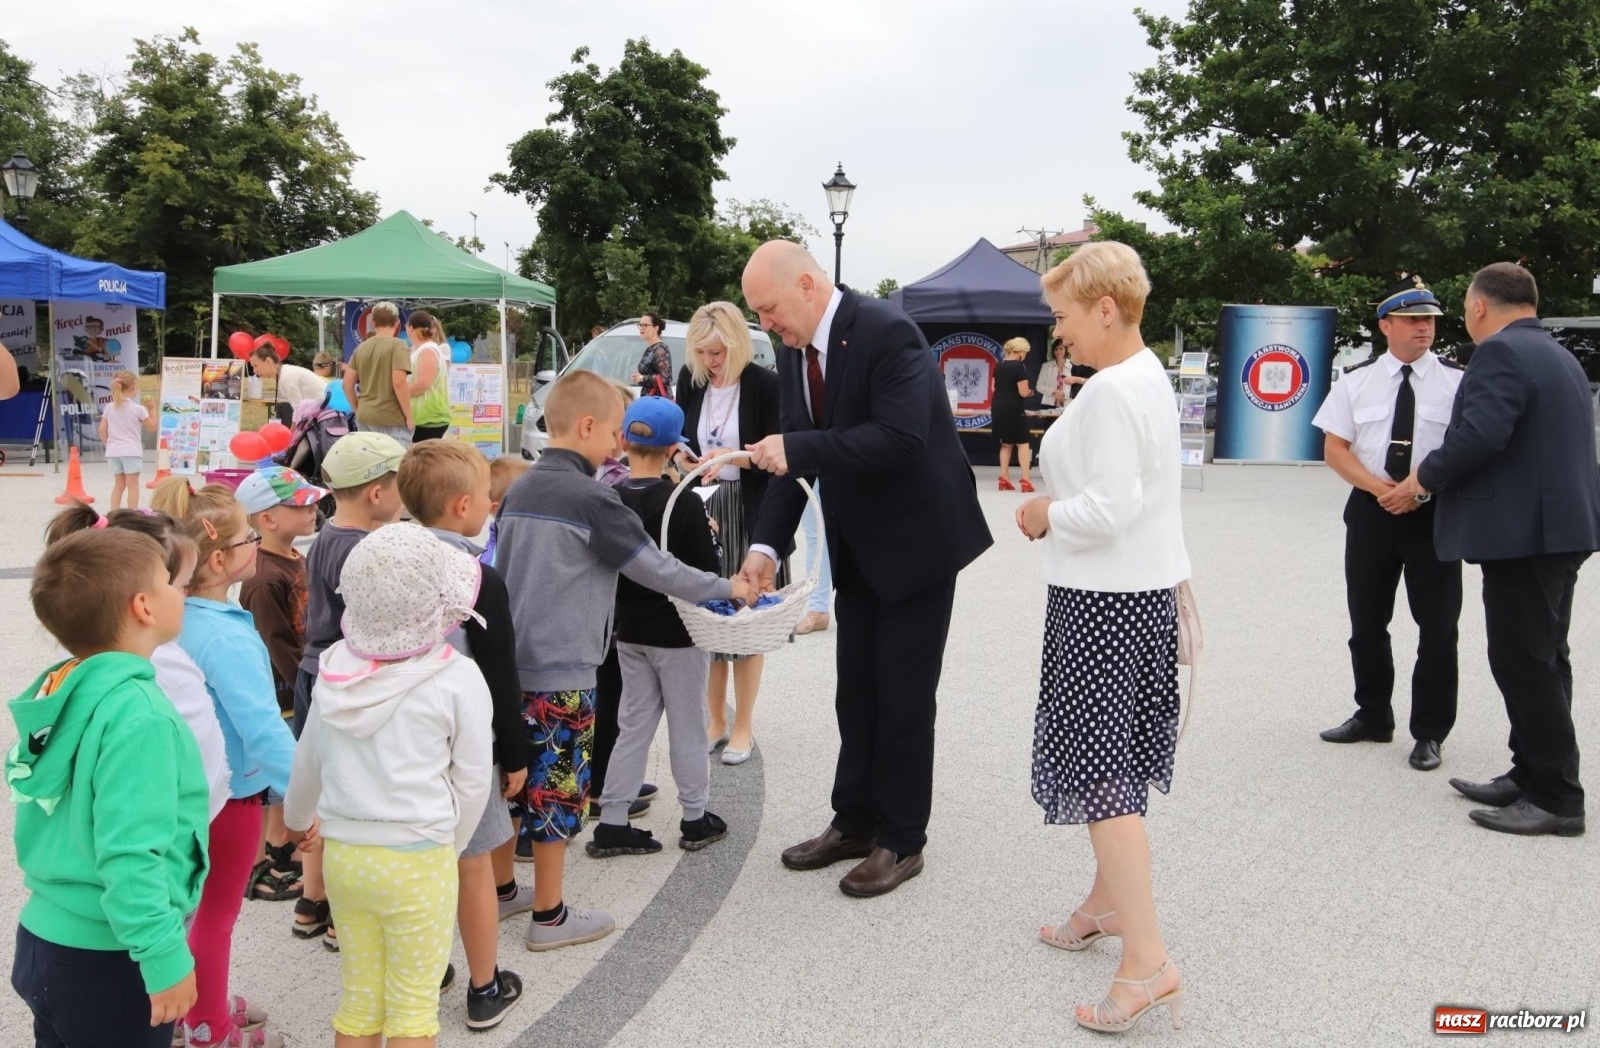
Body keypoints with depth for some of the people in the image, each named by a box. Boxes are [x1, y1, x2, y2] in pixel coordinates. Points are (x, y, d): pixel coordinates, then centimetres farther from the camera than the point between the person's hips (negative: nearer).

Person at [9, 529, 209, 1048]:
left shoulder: (57, 690, 2)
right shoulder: (138, 715, -24)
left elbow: (40, 823, 12)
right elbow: (129, 857, -29)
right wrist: (166, 959, -22)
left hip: (41, 941, 8)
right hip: (107, 964, -8)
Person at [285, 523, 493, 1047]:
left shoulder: (337, 670, -1)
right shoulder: (456, 679, -15)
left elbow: (308, 759, 13)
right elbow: (472, 781, -8)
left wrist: (299, 818, 32)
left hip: (343, 853, 4)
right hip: (418, 860, -4)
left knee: (357, 998, 18)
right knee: (413, 1006, 9)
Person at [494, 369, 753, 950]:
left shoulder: (518, 491, 9)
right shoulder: (591, 499, -15)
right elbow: (656, 569, -11)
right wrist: (726, 588, 1)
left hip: (513, 661, 8)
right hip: (563, 673, -8)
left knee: (518, 776, 18)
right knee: (558, 787, 2)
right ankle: (549, 916, 12)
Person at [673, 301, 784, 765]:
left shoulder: (765, 384, -12)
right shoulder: (691, 379, 3)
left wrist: (732, 455, -23)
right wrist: (682, 454, -5)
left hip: (749, 513, -4)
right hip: (702, 508, 5)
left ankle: (743, 726, 16)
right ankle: (716, 720, 22)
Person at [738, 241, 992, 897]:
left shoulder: (886, 332, -23)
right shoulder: (794, 350, 2)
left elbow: (900, 438, -33)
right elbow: (795, 453, 2)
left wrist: (797, 449, -32)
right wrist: (766, 544, -8)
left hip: (917, 539, -8)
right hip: (857, 543, 8)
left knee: (903, 696, 1)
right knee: (856, 692, 15)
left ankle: (900, 842, 16)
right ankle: (854, 823, 29)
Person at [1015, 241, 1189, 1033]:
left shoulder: (1111, 391, -20)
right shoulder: (1148, 375, 12)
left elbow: (1107, 511, -25)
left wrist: (1046, 515, -9)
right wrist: (1060, 506, 9)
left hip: (1103, 601, -10)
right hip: (1142, 590, 10)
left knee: (1100, 768, -7)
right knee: (1116, 758, 20)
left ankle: (1147, 960, -7)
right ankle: (1111, 901, 34)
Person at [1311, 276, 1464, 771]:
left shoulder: (1456, 381, 0)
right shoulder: (1357, 380, 6)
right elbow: (1334, 447, 3)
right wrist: (1377, 486, -12)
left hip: (1435, 513, -2)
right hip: (1370, 511, 2)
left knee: (1438, 627, 1)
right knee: (1367, 622, 12)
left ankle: (1429, 733, 13)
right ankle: (1372, 716, 29)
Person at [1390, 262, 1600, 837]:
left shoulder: (1500, 353, -14)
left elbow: (1478, 435, -26)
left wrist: (1423, 478, -10)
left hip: (1523, 530, -11)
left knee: (1524, 661, -5)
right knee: (1543, 658, 15)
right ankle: (1531, 776, 25)